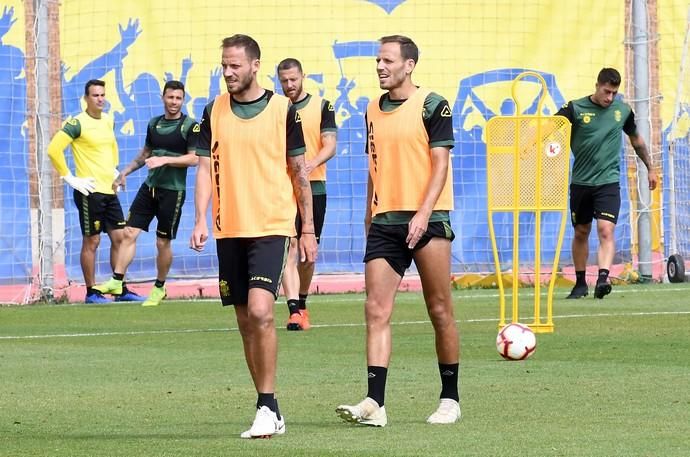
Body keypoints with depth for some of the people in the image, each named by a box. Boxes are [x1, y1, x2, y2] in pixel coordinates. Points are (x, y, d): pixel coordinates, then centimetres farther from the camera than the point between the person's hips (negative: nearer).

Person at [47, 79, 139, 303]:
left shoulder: (108, 120, 12)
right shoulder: (77, 123, -11)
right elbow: (54, 149, -18)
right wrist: (69, 178, -16)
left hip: (109, 190, 7)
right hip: (90, 191, -7)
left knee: (119, 238, 6)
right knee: (91, 242, -2)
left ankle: (121, 289, 12)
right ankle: (91, 291, 5)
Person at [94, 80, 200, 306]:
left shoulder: (190, 126, -6)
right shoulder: (154, 124, 11)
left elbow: (194, 158, -13)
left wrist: (164, 160, -20)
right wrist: (125, 173, 18)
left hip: (173, 191, -5)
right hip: (149, 187, 5)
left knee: (163, 242, 2)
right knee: (129, 232, -5)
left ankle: (159, 288, 18)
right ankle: (116, 281, -3)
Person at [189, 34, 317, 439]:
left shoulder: (282, 109, -2)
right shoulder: (214, 111, 7)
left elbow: (299, 171, 3)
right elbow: (205, 166, 8)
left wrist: (308, 229, 3)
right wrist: (200, 220, -5)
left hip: (271, 227, -4)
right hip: (229, 230, 4)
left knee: (260, 312, -19)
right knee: (245, 321, 7)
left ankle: (267, 407, -13)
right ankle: (269, 410, 16)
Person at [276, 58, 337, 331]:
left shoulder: (322, 106, 3)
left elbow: (330, 146, -5)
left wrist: (311, 164, -23)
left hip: (314, 186, 1)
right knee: (289, 247, -14)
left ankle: (302, 303, 29)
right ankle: (294, 311, -22)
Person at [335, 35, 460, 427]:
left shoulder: (432, 106, -4)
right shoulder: (374, 111, 14)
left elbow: (440, 162, -9)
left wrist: (423, 214, -18)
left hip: (426, 220, -5)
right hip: (385, 222, 5)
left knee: (440, 312, 2)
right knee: (377, 311, -7)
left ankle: (450, 399, 14)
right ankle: (375, 403, -13)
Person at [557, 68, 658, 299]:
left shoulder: (623, 110, 4)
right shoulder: (576, 108, -5)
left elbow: (636, 140, 20)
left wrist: (650, 168, 27)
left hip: (608, 182, 0)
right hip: (580, 182, 0)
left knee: (606, 230, -18)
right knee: (581, 233, 11)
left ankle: (603, 279, -29)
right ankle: (580, 283, 24)